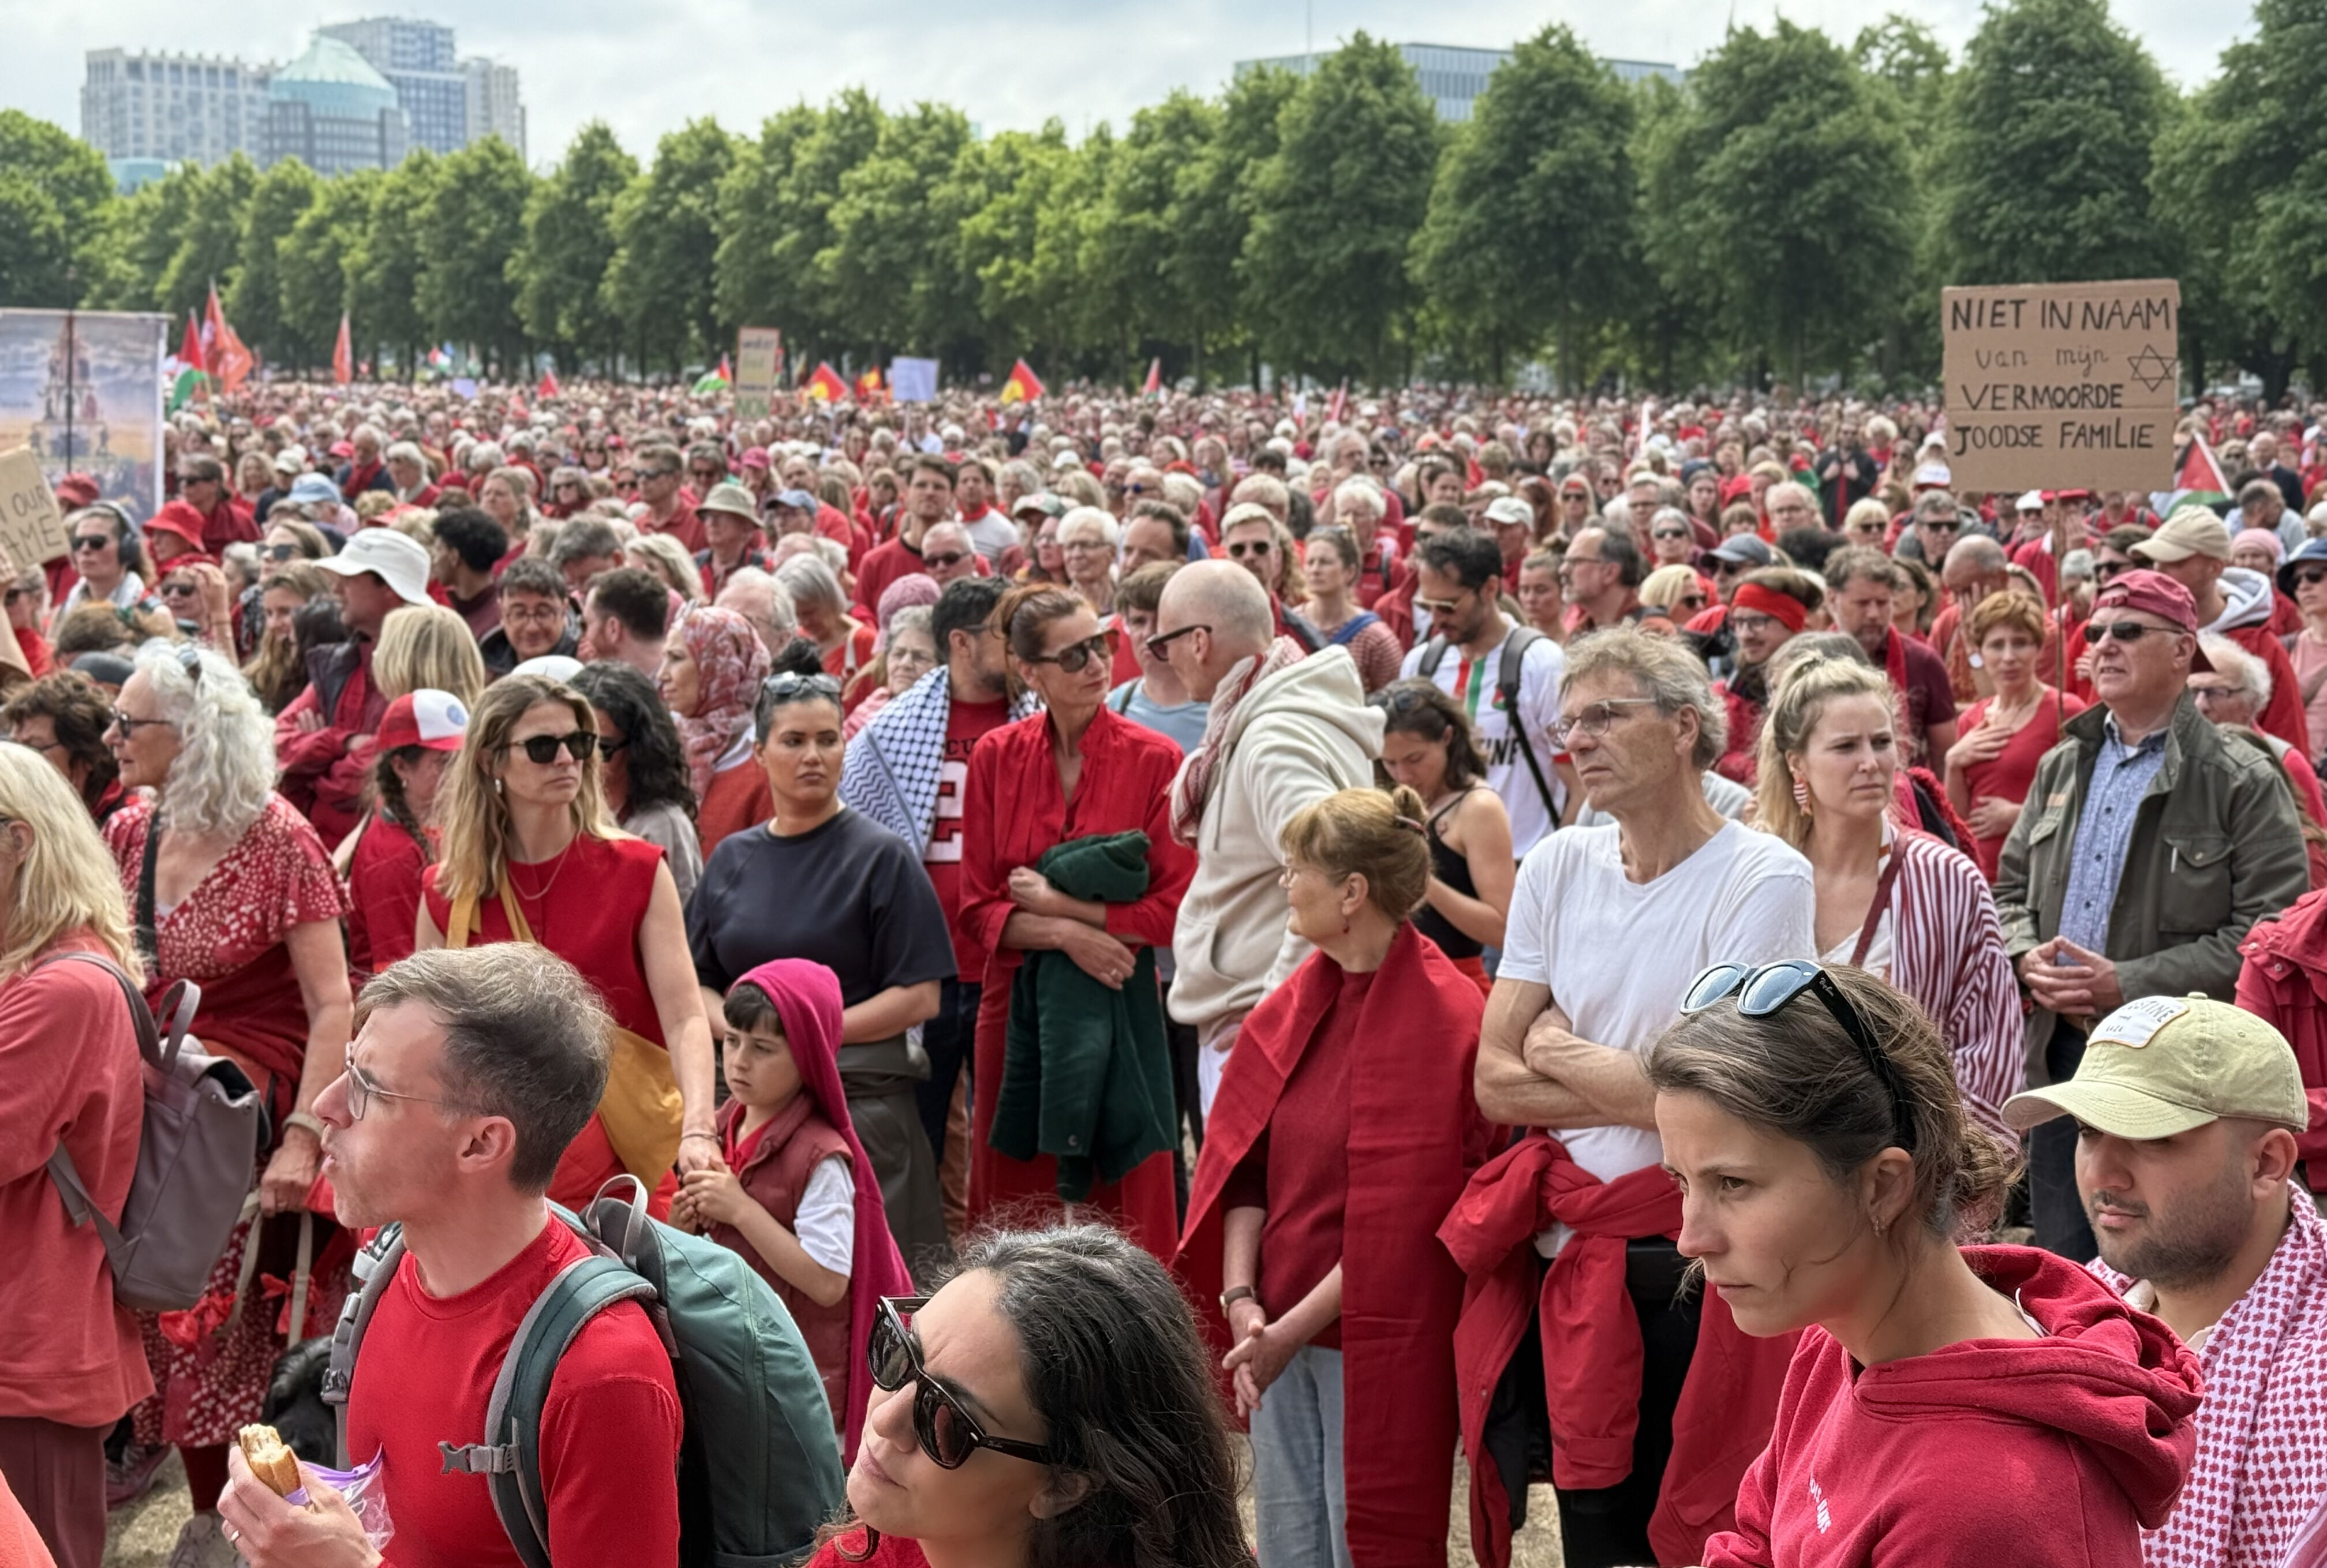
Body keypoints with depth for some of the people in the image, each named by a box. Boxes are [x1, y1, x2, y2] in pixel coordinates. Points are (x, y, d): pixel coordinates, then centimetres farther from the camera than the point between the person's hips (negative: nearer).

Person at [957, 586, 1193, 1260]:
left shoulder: (1155, 761, -5)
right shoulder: (996, 757, 3)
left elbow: (1174, 912, -7)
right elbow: (978, 910, 2)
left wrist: (1056, 903, -10)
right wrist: (1068, 935, -14)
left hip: (1116, 1009, -2)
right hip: (1018, 1009, 2)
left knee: (1127, 1208, 1)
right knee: (1012, 1214, 8)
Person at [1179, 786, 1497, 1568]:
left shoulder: (1444, 1019, -14)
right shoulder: (1295, 1003, 6)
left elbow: (1404, 1212, -16)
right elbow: (1241, 1159, 6)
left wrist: (1292, 1329, -15)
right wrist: (1240, 1299, -6)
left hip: (1377, 1341, -6)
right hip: (1277, 1331, 6)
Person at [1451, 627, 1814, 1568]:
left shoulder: (1764, 879, -10)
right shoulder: (1559, 866, 6)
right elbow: (1497, 1083, 2)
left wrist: (1560, 1051, -3)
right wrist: (1640, 1090, -11)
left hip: (1690, 1272, -5)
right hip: (1565, 1266, 5)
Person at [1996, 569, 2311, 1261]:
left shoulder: (2243, 781, -7)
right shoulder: (2061, 768, 13)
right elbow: (2011, 890, 19)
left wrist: (2127, 984, -19)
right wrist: (2027, 957, -4)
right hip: (2060, 1055, 6)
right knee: (2062, 1271, 13)